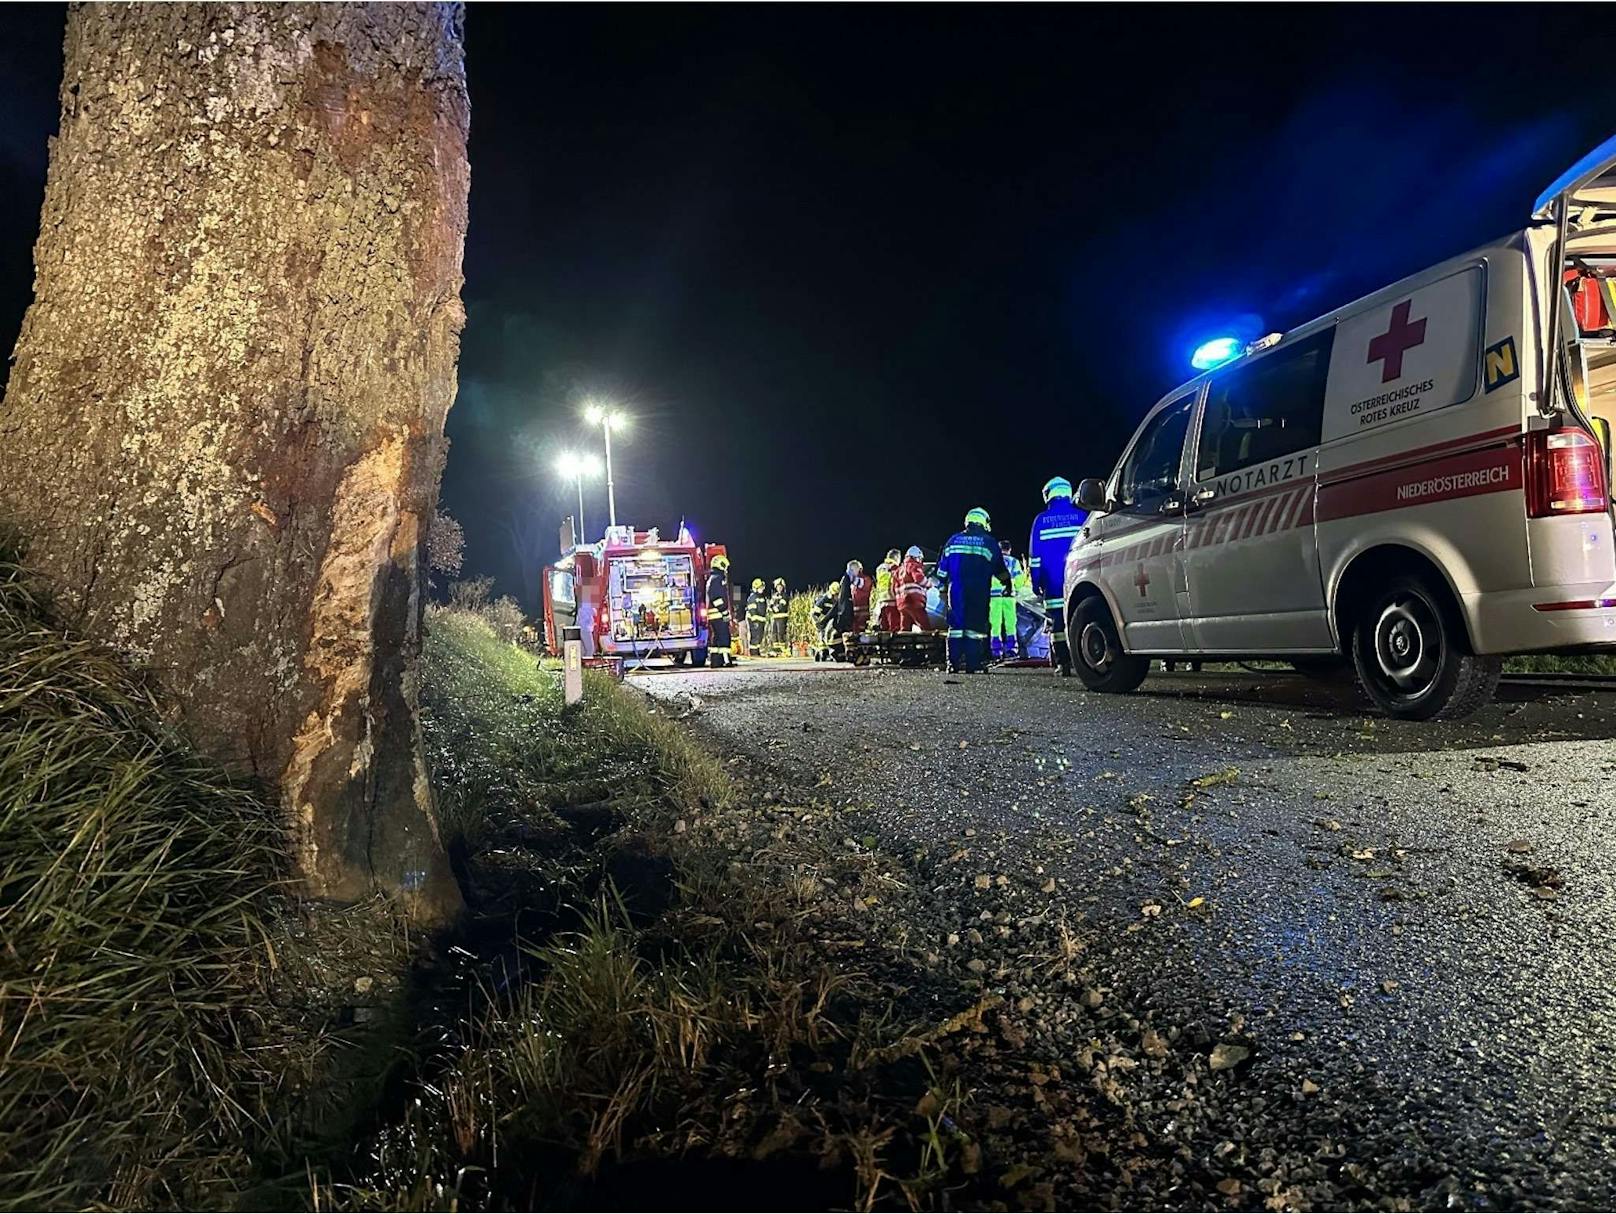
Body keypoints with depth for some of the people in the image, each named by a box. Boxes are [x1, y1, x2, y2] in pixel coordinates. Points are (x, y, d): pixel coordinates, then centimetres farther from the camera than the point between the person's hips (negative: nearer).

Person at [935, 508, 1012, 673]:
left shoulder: (953, 540, 10)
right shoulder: (990, 542, 3)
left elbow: (942, 569, 12)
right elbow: (1000, 570, 10)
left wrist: (943, 586, 23)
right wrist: (1008, 583, 26)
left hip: (956, 592, 2)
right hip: (979, 594, -2)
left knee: (956, 626, 6)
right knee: (976, 626, 1)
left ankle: (954, 664, 3)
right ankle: (972, 664, -2)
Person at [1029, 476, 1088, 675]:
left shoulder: (1041, 520, 3)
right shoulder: (1082, 516, 4)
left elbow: (1035, 555, 3)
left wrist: (1036, 582, 7)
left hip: (1053, 583, 0)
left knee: (1057, 620, 2)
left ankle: (1062, 662, 1)